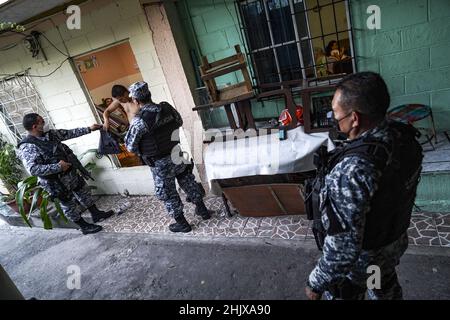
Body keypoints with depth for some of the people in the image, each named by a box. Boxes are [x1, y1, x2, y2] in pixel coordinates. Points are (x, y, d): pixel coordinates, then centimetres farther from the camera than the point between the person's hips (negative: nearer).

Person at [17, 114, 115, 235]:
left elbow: (69, 133, 10)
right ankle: (85, 226, 28)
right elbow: (33, 169, -33)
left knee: (84, 192, 20)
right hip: (57, 182, -8)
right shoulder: (27, 147, -24)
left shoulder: (49, 134, -1)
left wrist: (89, 129, 12)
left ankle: (96, 214, 40)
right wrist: (58, 167, -30)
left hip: (71, 172, 8)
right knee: (69, 205, 11)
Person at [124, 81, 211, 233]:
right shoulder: (167, 107, -6)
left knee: (167, 193, 13)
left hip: (160, 163, -5)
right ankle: (202, 209, 35)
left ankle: (181, 223, 25)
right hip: (176, 154, 5)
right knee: (188, 182, 21)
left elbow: (131, 146, -12)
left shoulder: (139, 121, -21)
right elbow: (179, 122, 13)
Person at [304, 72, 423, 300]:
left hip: (361, 257, -6)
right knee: (386, 289, 33)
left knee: (342, 293, 22)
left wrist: (316, 283, -20)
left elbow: (344, 249, -35)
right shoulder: (405, 136, -15)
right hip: (396, 241, 7)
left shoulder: (351, 170, -41)